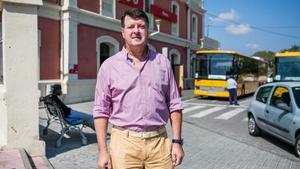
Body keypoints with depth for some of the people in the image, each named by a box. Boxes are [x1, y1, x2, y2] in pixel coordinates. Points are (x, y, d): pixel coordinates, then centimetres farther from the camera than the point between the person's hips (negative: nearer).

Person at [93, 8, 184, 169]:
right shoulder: (109, 66, 0)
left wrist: (177, 141, 2)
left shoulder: (162, 62, 5)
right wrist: (102, 150, -3)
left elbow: (174, 105, 6)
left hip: (159, 142, 2)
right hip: (124, 142, -1)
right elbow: (101, 111, 0)